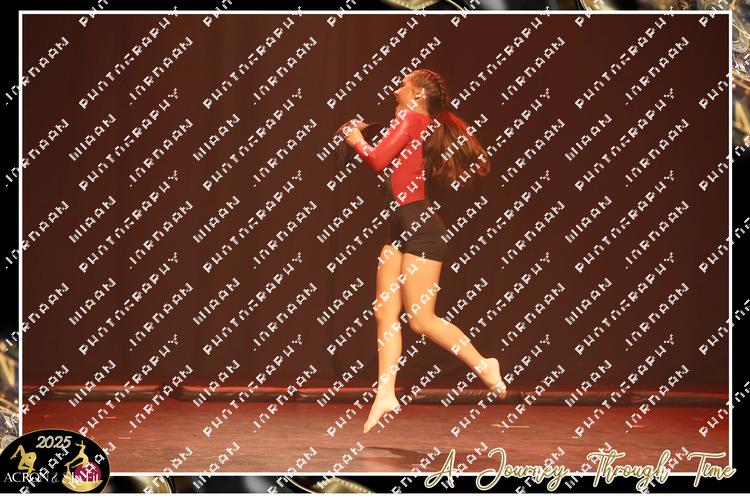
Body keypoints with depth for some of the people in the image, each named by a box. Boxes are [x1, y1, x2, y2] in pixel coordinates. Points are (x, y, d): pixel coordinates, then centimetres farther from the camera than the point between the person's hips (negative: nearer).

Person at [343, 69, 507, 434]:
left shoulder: (410, 118, -8)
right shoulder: (424, 125, 18)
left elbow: (377, 160, -16)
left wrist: (357, 141, 3)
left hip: (419, 226, -10)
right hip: (401, 227, 10)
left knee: (421, 318, -8)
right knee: (385, 312, 4)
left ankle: (483, 365, 2)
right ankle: (386, 393, 4)